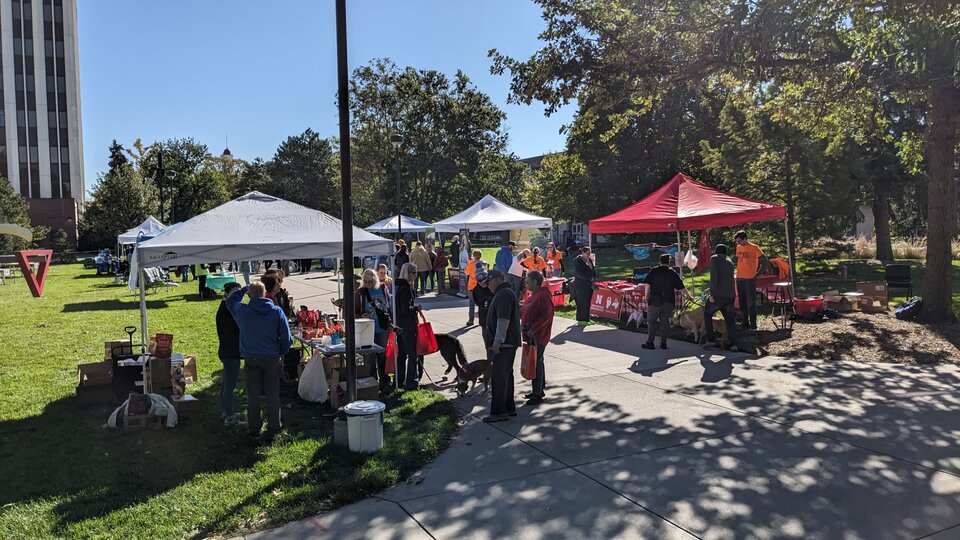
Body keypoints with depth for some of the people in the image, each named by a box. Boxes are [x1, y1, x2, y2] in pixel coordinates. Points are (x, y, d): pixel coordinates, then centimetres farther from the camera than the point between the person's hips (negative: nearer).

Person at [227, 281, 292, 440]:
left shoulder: (242, 311, -9)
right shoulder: (276, 311, -10)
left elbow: (230, 301, 15)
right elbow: (286, 337, -6)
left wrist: (244, 289, 22)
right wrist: (281, 353, 9)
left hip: (251, 359, 1)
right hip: (272, 358, -1)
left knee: (253, 395, 13)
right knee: (272, 394, 9)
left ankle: (254, 427, 22)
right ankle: (273, 428, 14)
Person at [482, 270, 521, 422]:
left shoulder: (504, 294, -16)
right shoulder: (508, 292, 19)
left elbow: (503, 320, -24)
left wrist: (497, 342, -24)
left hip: (504, 343, -11)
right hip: (509, 342, 11)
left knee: (499, 377, -7)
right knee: (506, 375, 16)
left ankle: (498, 412, -4)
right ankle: (509, 408, 24)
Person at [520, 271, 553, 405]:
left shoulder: (543, 296, -17)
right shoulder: (534, 295, 15)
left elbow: (547, 315, -23)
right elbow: (524, 311, 20)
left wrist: (533, 329, -25)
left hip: (538, 336, -10)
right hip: (531, 335, 10)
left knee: (536, 362, -6)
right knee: (535, 362, 16)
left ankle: (537, 394, 1)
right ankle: (538, 390, 27)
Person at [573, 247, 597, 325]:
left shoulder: (589, 260, 14)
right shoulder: (577, 260, -9)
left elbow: (593, 270, 20)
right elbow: (578, 273, -16)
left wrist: (594, 277, -1)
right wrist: (589, 278, -18)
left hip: (589, 284, 7)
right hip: (581, 285, -7)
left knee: (588, 302, 8)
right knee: (581, 303, -4)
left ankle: (587, 319, 16)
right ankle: (580, 320, 4)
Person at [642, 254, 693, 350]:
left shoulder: (654, 271, 0)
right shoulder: (673, 273, 6)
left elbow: (647, 284, -3)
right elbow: (681, 287, 9)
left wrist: (647, 297, 7)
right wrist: (689, 296, 21)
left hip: (655, 300, -2)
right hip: (669, 301, 3)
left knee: (651, 321, 4)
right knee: (665, 321, 8)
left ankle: (650, 342, 1)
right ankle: (663, 343, 7)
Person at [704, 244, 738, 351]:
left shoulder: (714, 259, 1)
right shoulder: (730, 262, 20)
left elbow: (713, 276, -12)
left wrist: (712, 293, -13)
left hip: (718, 294, -5)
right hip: (730, 294, 5)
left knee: (707, 314, 12)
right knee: (730, 319, 9)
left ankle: (710, 340, 6)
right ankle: (733, 343, 0)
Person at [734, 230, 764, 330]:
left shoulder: (753, 247, -8)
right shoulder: (738, 248, 11)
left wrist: (757, 271, -8)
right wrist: (738, 271, 14)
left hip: (750, 278, -6)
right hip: (740, 278, 6)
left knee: (751, 302, -3)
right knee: (742, 302, 10)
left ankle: (753, 324, 1)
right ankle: (745, 323, 17)